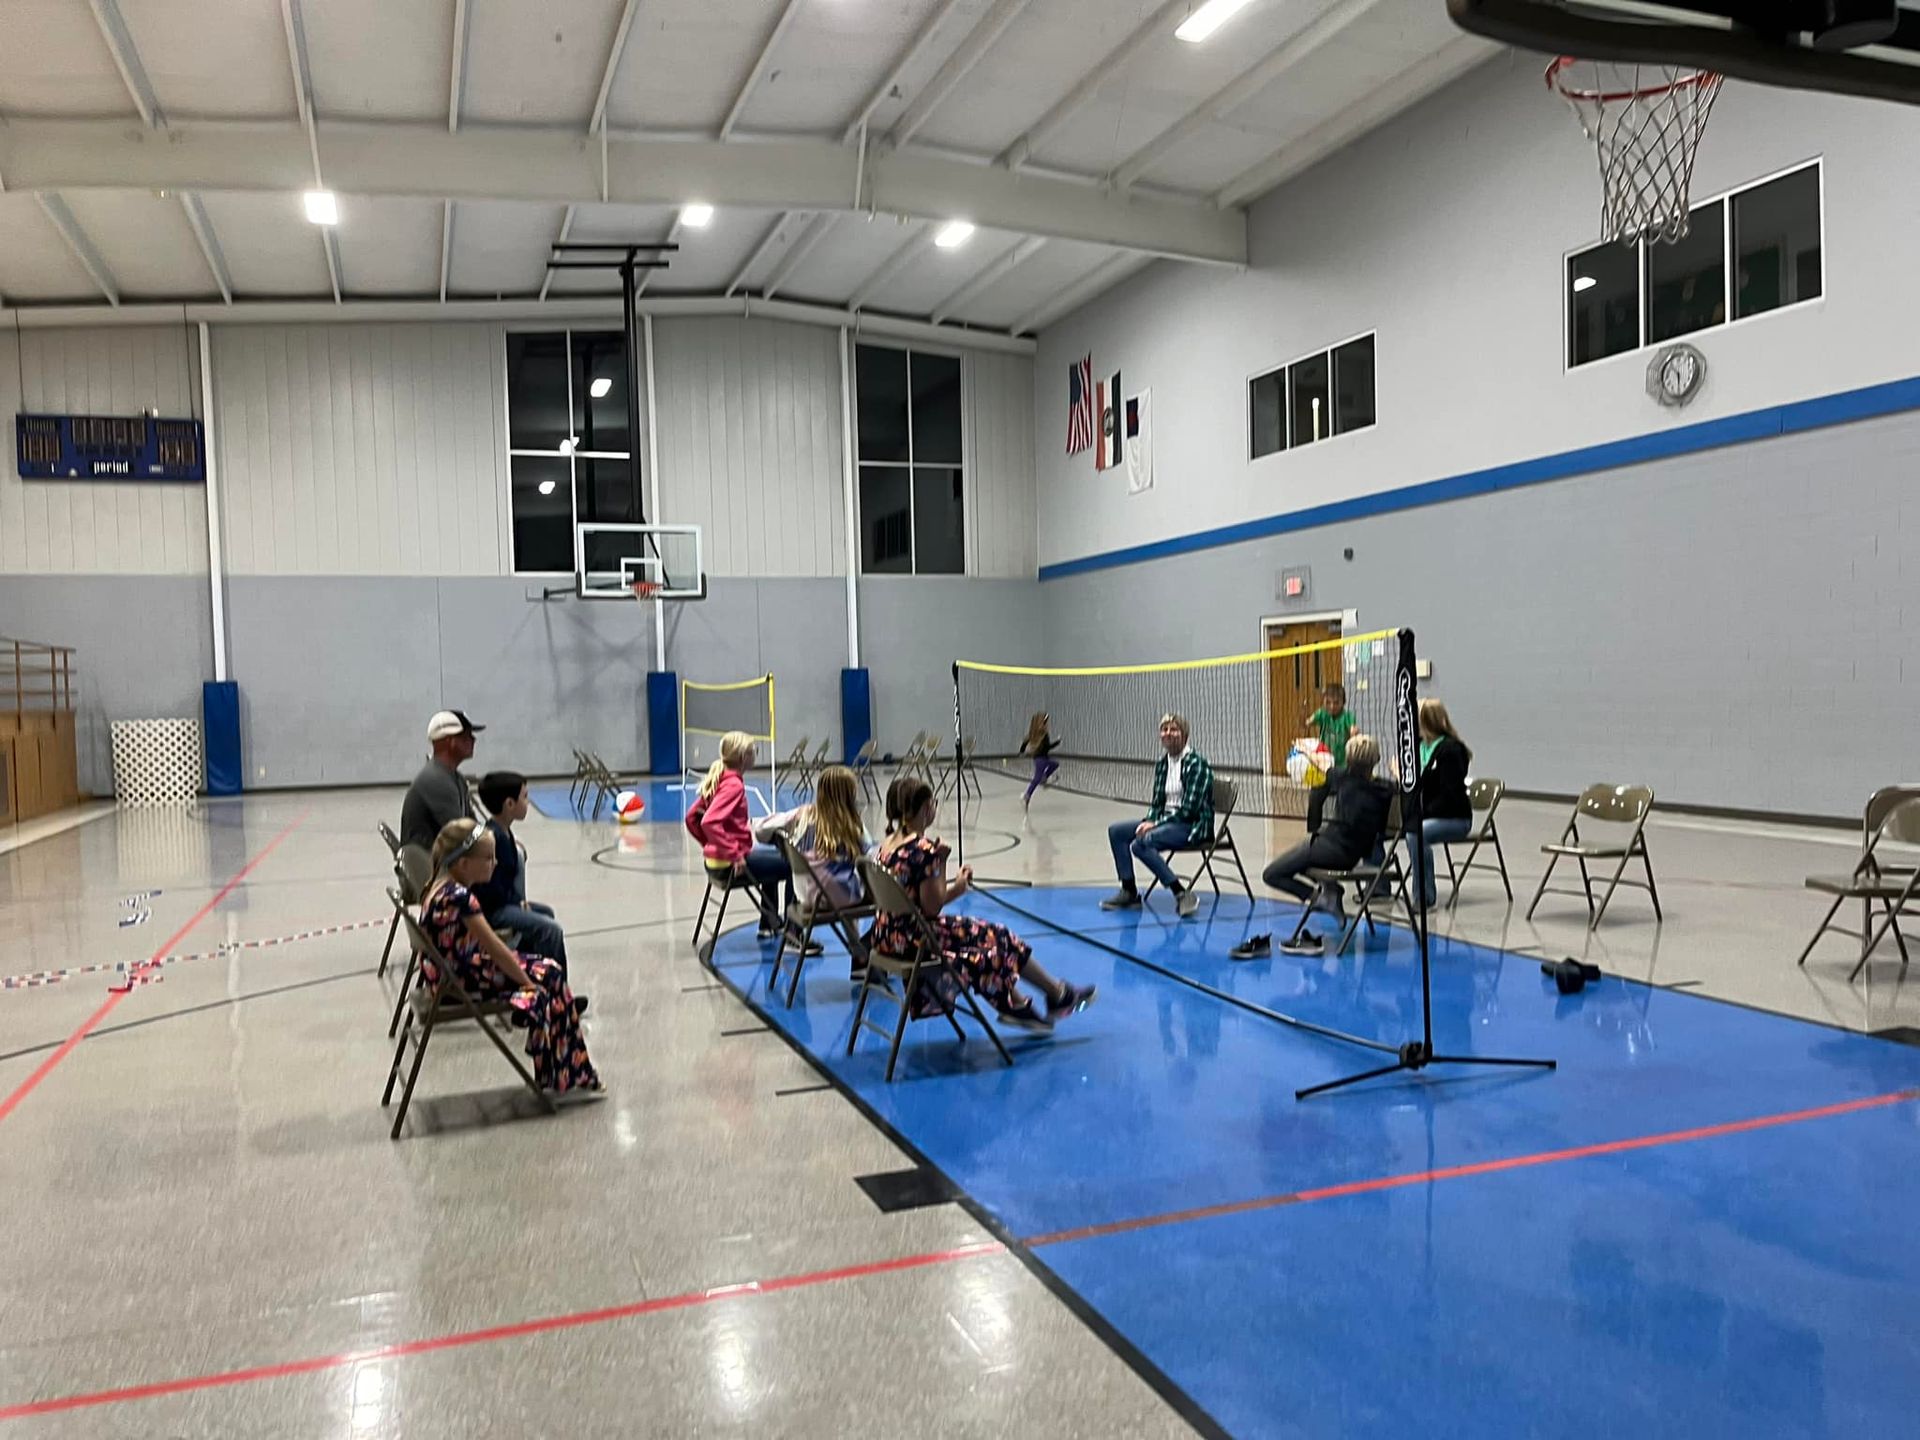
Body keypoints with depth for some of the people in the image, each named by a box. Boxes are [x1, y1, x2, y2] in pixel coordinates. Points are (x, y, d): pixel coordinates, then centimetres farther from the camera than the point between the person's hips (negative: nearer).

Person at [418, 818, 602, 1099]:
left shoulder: (440, 888, 6)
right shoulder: (459, 897, -24)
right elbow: (494, 947, -20)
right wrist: (527, 981, -7)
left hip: (460, 968, 9)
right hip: (460, 981, -9)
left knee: (550, 971, 8)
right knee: (546, 977, -6)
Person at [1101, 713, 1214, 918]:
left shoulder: (1196, 763, -13)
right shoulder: (1161, 764, 10)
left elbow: (1189, 809, -18)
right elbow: (1156, 802, 12)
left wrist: (1156, 824, -19)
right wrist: (1149, 822, -9)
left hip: (1193, 826, -8)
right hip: (1166, 822, 8)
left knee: (1141, 843, -29)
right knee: (1116, 830, -4)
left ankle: (1182, 895, -24)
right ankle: (1128, 892, -1)